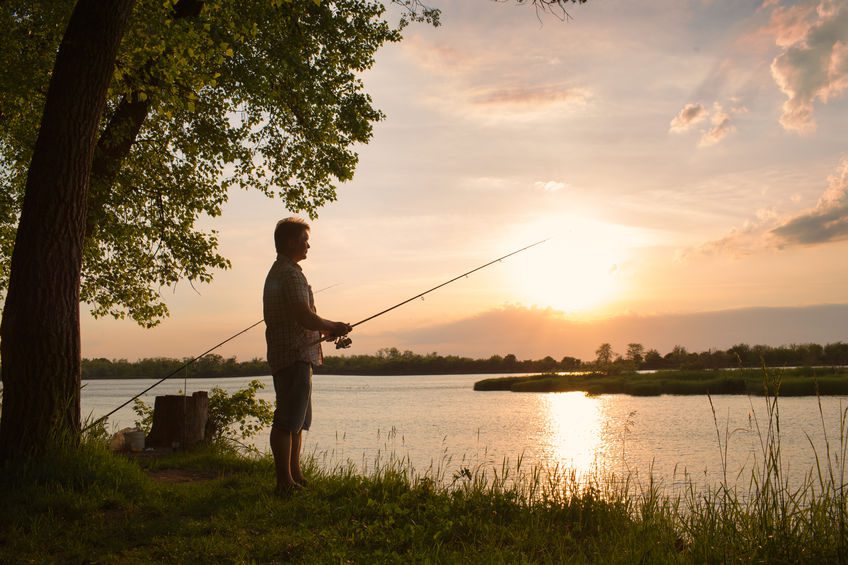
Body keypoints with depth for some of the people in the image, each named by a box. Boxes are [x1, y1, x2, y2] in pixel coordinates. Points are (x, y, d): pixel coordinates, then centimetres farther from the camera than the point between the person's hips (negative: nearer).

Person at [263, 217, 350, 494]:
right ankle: (285, 483, -3)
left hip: (289, 355, 11)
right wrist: (333, 327, -7)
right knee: (288, 421, -7)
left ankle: (295, 476, 23)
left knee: (297, 420, 16)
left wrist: (324, 330, 15)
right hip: (295, 356, -11)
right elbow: (305, 317, -23)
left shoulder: (277, 272, 20)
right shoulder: (291, 274, -14)